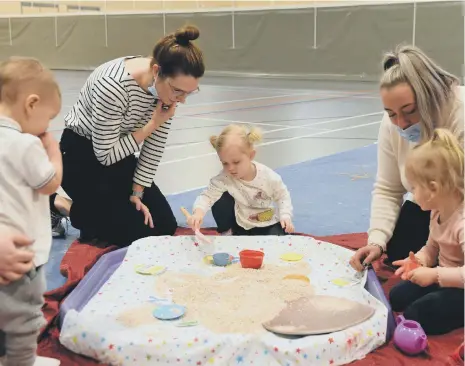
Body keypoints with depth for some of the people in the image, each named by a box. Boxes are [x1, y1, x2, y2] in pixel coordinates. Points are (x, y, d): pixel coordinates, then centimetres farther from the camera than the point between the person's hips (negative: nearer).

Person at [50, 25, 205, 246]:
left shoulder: (168, 82, -14)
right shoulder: (113, 86, -36)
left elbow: (155, 145, -5)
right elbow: (105, 154, -26)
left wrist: (137, 193, -6)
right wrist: (152, 125, -24)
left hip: (118, 155, 7)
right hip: (82, 157, -7)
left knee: (166, 227, 4)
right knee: (139, 232, -10)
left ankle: (93, 206, 21)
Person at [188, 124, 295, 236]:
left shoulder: (269, 176, -20)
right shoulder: (224, 178, -23)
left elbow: (282, 196, -5)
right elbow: (208, 195, -26)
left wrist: (285, 216, -19)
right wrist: (198, 212, -47)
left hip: (267, 224, -1)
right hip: (241, 225, 2)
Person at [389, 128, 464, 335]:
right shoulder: (438, 212, -3)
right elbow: (431, 249, 10)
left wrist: (434, 275, -34)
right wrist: (417, 261, -10)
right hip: (444, 277, 10)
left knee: (415, 315, -17)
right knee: (397, 297, 9)